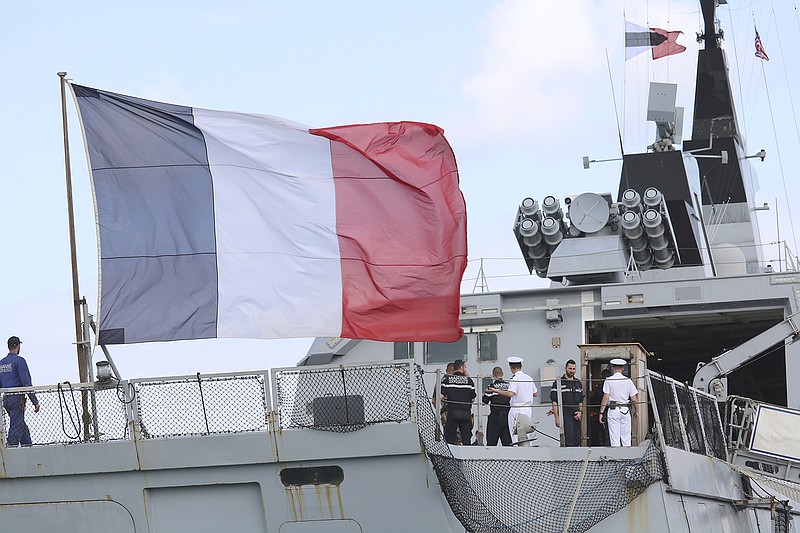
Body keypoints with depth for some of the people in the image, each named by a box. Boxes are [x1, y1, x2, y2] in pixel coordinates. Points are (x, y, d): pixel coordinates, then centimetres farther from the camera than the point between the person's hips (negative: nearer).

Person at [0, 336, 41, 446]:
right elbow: (26, 383, -14)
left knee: (23, 426, 15)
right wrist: (35, 402, -12)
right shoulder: (19, 361, -8)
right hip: (17, 398, -7)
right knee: (16, 428, -8)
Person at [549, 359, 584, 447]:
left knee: (577, 441, 2)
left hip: (576, 416, 6)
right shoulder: (558, 383, -1)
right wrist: (557, 417, -12)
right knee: (569, 437, -17)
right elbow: (554, 402, -5)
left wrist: (580, 412, 6)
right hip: (564, 415, -6)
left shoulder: (578, 383, 17)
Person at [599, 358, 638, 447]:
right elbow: (634, 399, 4)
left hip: (613, 409, -2)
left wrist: (601, 412, -5)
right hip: (625, 411, 2)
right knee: (626, 438, 6)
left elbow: (606, 398, -8)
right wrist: (634, 411, 19)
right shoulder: (628, 381, 3)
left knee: (614, 438, -1)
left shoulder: (608, 380, -3)